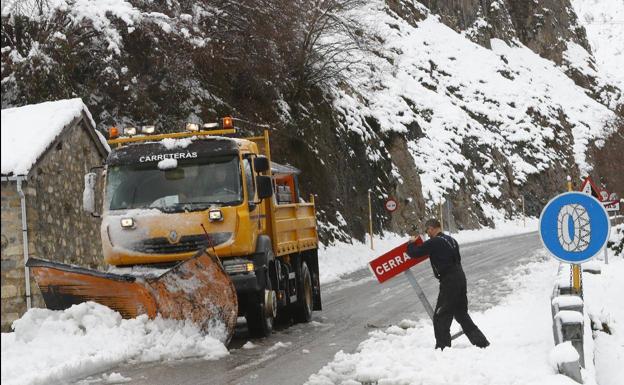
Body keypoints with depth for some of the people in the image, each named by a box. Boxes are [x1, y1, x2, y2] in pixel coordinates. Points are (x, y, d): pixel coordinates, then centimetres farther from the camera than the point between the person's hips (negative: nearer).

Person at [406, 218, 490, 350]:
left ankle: (443, 347, -2)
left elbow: (414, 253, -10)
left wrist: (411, 243, 11)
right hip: (460, 278, 8)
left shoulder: (434, 243, -13)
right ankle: (481, 342, 20)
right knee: (462, 314, 19)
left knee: (440, 317, -1)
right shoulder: (451, 240, 12)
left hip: (449, 282, -8)